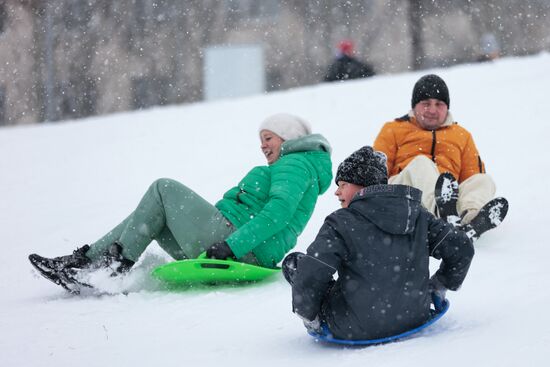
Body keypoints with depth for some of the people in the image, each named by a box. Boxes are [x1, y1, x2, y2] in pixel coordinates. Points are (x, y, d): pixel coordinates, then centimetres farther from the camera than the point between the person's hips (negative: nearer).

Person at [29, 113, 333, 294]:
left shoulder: (296, 164, -5)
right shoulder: (297, 165, 28)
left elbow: (279, 210, -23)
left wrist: (231, 245, -27)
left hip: (241, 252, -10)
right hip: (246, 253, 10)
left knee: (163, 189, -4)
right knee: (151, 217, 12)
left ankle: (120, 263, -3)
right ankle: (82, 262, 5)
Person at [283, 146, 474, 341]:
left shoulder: (341, 223, -13)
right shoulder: (416, 214, 1)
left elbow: (309, 278, -18)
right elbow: (461, 247, 6)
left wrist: (309, 317, -1)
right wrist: (438, 287, 20)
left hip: (355, 330, -6)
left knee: (293, 262, 10)